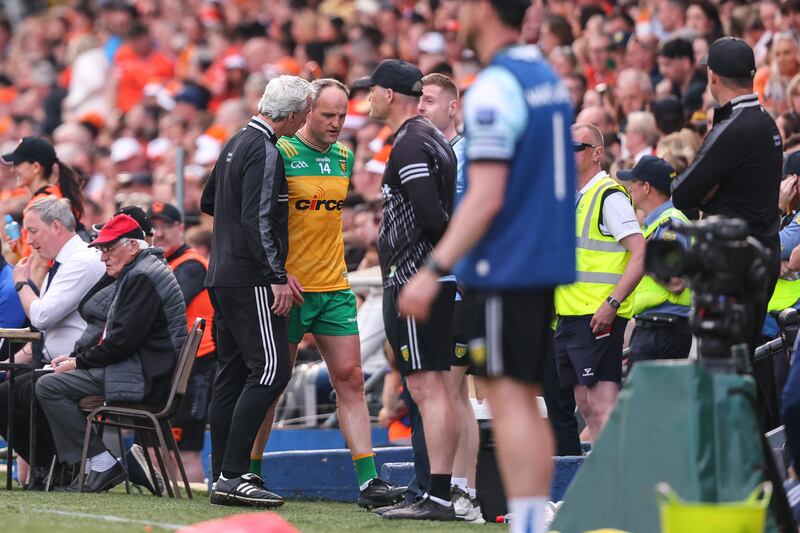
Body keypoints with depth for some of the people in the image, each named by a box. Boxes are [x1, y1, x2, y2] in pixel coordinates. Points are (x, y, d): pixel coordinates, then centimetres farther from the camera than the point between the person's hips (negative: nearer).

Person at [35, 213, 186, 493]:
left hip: (146, 378, -11)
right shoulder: (136, 273, 21)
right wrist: (75, 356, 10)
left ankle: (101, 464, -15)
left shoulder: (142, 276, -13)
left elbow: (124, 340, -20)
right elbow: (114, 333, 23)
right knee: (51, 383, 20)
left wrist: (79, 362, -10)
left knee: (49, 386, -15)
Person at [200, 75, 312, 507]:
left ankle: (223, 477, 10)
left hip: (223, 275, 10)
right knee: (271, 369, -12)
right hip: (250, 278, -10)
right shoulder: (265, 152, -14)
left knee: (231, 374, 10)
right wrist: (277, 277, -20)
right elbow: (257, 221, -21)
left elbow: (209, 203, 29)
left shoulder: (237, 144, 16)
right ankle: (233, 476, -17)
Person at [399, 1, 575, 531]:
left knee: (508, 399, -6)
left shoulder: (495, 88, -15)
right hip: (548, 262, 8)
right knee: (527, 402, 12)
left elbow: (486, 198, -21)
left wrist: (434, 270, -20)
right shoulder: (549, 77, 12)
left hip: (504, 267, -8)